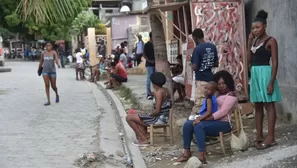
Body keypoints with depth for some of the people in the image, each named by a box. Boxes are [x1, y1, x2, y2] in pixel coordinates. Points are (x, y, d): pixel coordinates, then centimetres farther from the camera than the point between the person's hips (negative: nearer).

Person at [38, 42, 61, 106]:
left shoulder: (54, 53, -4)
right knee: (47, 85, -9)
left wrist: (58, 64, -40)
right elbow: (41, 61, 17)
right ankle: (48, 101, -6)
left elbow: (56, 59, -19)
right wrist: (39, 68, 27)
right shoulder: (43, 53, 4)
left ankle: (57, 95, 37)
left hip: (52, 71, -1)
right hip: (45, 71, 2)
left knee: (53, 86, 4)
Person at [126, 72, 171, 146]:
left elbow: (157, 111, -25)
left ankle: (143, 140, -1)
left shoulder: (159, 92, -21)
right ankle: (145, 136, 18)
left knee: (129, 117, -3)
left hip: (158, 118, -10)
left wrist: (150, 115, -8)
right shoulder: (165, 90, 7)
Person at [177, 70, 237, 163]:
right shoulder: (219, 94, 23)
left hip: (224, 123, -9)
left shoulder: (231, 95, -6)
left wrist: (203, 119, -22)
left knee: (198, 126, -32)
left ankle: (201, 156, -36)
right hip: (214, 121, 9)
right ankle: (186, 152, -11)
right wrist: (201, 117, -3)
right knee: (188, 124, -9)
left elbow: (223, 112, -18)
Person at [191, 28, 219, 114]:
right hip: (211, 78, 7)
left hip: (201, 79, -7)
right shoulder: (213, 46, 5)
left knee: (199, 103, -3)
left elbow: (194, 67, -17)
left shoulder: (197, 49, -15)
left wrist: (192, 65, 4)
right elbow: (216, 64, 12)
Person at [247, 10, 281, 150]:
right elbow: (249, 60, 12)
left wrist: (271, 82, -20)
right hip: (254, 74, 8)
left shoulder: (271, 41, -7)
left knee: (269, 105, -6)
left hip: (265, 73, -8)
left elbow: (275, 62, -12)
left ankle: (270, 138, -5)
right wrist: (249, 43, 5)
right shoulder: (254, 41, 13)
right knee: (257, 106, 10)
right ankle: (259, 136, 16)